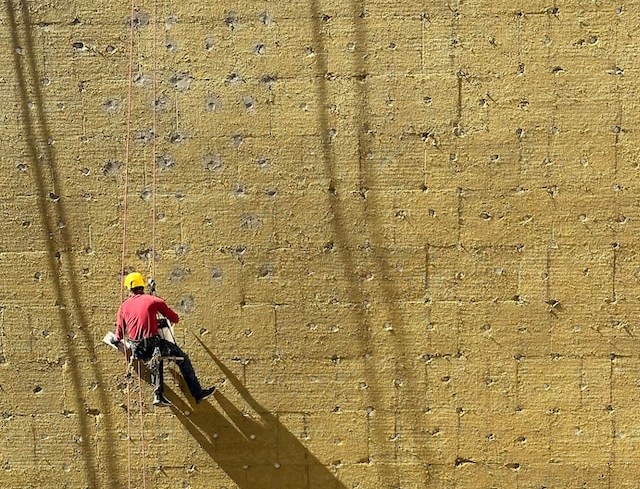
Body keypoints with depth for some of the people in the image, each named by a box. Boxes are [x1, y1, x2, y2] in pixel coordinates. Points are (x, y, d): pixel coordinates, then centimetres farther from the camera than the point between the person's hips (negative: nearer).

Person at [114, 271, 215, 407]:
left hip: (137, 349, 4)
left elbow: (119, 336, 12)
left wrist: (116, 339, 36)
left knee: (156, 361, 34)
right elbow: (175, 319, 6)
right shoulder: (153, 300, 0)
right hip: (152, 343, -4)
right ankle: (198, 393, 9)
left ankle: (158, 395, 23)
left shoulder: (124, 306, 8)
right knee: (183, 358, 11)